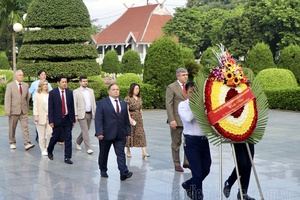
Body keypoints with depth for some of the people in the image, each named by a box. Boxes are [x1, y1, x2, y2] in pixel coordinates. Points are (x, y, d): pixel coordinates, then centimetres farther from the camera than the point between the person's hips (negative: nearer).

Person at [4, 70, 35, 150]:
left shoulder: (26, 85, 8)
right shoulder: (10, 85, -4)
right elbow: (7, 98, -8)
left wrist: (27, 108, 16)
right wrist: (7, 110, -15)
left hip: (24, 110, 2)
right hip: (14, 110, -2)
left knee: (25, 127, -7)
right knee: (12, 128, 8)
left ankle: (27, 143, -13)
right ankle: (12, 143, 21)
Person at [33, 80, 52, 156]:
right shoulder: (37, 95, 1)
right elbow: (35, 106, -2)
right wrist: (36, 115, -11)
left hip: (50, 116, 2)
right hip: (41, 117, -2)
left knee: (49, 133, -4)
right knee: (42, 135, 3)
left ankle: (48, 148, 11)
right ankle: (43, 150, 12)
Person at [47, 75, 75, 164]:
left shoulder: (69, 93, 4)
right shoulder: (52, 93, -4)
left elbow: (72, 107, 7)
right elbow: (50, 108, -5)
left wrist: (73, 120, 5)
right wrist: (51, 121, -10)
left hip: (67, 119, 2)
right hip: (57, 119, -2)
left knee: (68, 139, 1)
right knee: (55, 137, 8)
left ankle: (67, 157, 7)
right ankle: (49, 151, 35)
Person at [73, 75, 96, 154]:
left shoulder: (91, 91, 12)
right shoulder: (76, 92, -2)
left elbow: (93, 102, 13)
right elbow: (75, 104, -4)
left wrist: (95, 112, 7)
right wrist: (76, 115, -10)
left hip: (90, 114, 5)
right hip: (81, 114, -5)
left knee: (86, 130, 13)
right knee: (85, 131, -7)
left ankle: (78, 142, 34)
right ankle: (88, 148, -4)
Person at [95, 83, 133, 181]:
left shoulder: (123, 103, 13)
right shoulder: (102, 103, -2)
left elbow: (126, 119, 14)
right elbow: (98, 119, -8)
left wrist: (128, 132, 8)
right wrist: (99, 133, -17)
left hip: (120, 135, 3)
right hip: (106, 134, -3)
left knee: (121, 153, -6)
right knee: (103, 154, 11)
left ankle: (124, 173, -13)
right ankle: (103, 170, 29)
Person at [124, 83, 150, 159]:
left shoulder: (139, 98, 12)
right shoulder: (128, 98, -7)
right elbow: (126, 110, -11)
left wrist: (141, 118, 14)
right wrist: (130, 118, -19)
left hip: (138, 118, 5)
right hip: (131, 117, -5)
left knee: (141, 133, -4)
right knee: (130, 133, 3)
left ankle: (144, 152, -10)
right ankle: (128, 151, 16)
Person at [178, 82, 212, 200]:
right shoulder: (183, 105, -2)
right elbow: (188, 118, -21)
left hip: (204, 140, 5)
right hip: (191, 141, -5)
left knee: (206, 169, 13)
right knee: (197, 171, -2)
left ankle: (189, 185, 37)